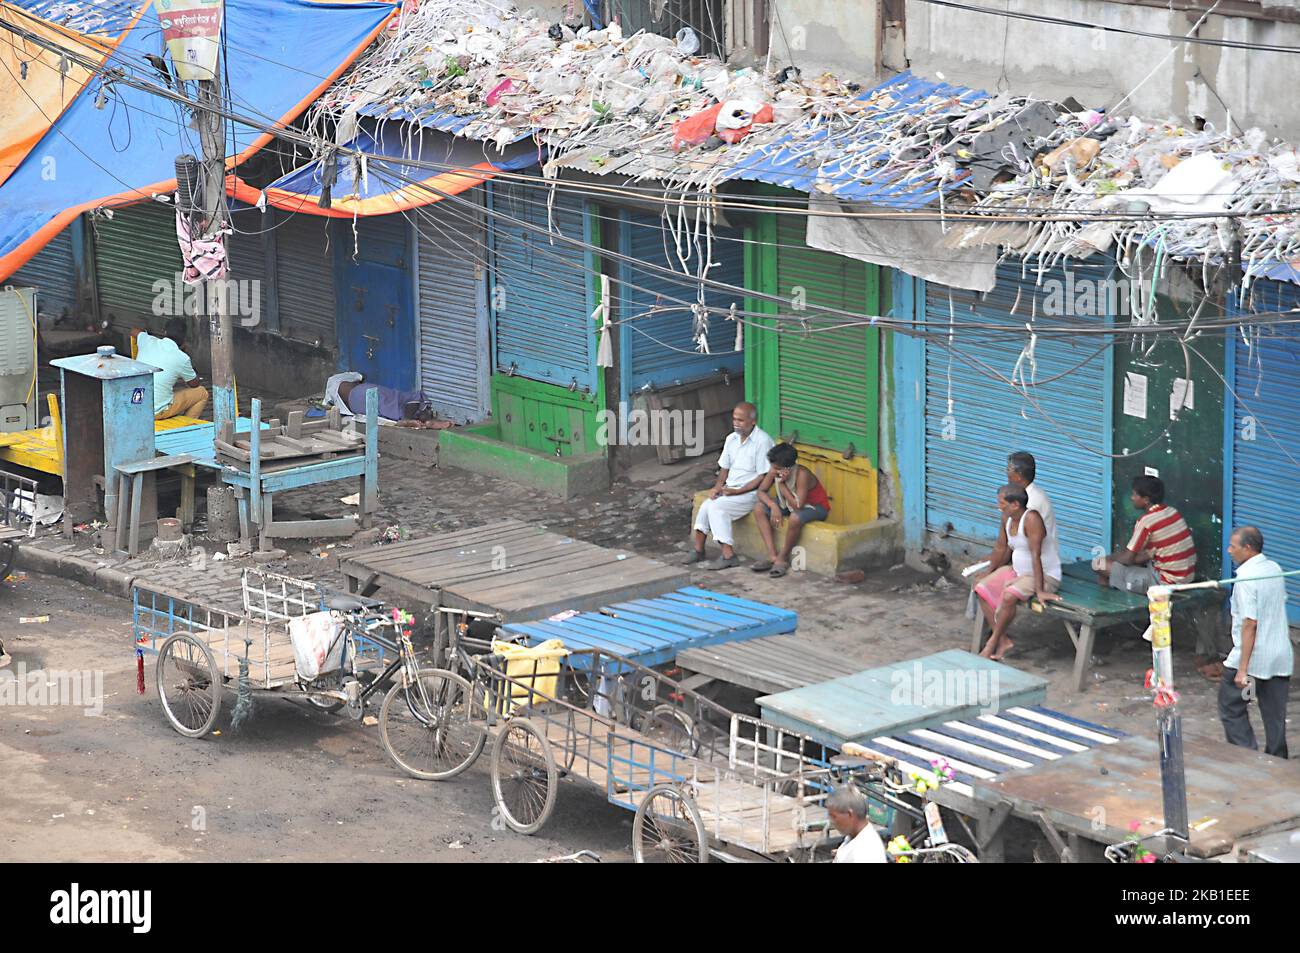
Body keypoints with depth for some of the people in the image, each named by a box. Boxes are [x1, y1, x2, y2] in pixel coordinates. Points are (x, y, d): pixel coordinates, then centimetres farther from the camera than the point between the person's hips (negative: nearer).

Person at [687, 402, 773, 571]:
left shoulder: (762, 441, -15)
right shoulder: (731, 439, 9)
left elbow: (763, 477, -16)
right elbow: (724, 468, 18)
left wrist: (738, 491, -20)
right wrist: (718, 486, -2)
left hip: (751, 492, -7)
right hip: (730, 488, 7)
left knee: (717, 507, -26)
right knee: (706, 505, -19)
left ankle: (728, 555, -23)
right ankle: (698, 549, -8)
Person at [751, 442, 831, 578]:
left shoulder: (802, 474, -34)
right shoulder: (775, 471, -17)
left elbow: (797, 506, -34)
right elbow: (761, 491, -6)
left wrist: (782, 484, -34)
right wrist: (773, 506, -25)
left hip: (815, 507, -7)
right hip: (790, 504, 7)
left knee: (795, 518, -39)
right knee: (759, 508, -11)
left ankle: (783, 558, -14)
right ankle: (772, 556, -14)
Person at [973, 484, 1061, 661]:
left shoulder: (1031, 518, -27)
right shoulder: (1007, 518, -1)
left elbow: (1036, 555, -31)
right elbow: (1001, 549, 13)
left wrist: (1039, 591, -34)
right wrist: (988, 573, 20)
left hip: (1045, 576, -10)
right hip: (1018, 571, 10)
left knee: (1009, 595, -32)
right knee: (981, 587, -1)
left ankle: (992, 644, -14)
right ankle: (1003, 640, -5)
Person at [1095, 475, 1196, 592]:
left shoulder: (1146, 521, -18)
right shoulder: (1172, 512, 6)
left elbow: (1127, 558, -11)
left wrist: (1111, 558, 9)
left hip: (1167, 582, -8)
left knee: (1104, 566, -7)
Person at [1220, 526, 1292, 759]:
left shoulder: (1246, 579, -18)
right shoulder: (1275, 569, 7)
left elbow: (1250, 624, -22)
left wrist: (1243, 669, -21)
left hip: (1253, 657, -7)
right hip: (1281, 657, 7)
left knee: (1231, 707, 6)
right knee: (1275, 716, 11)